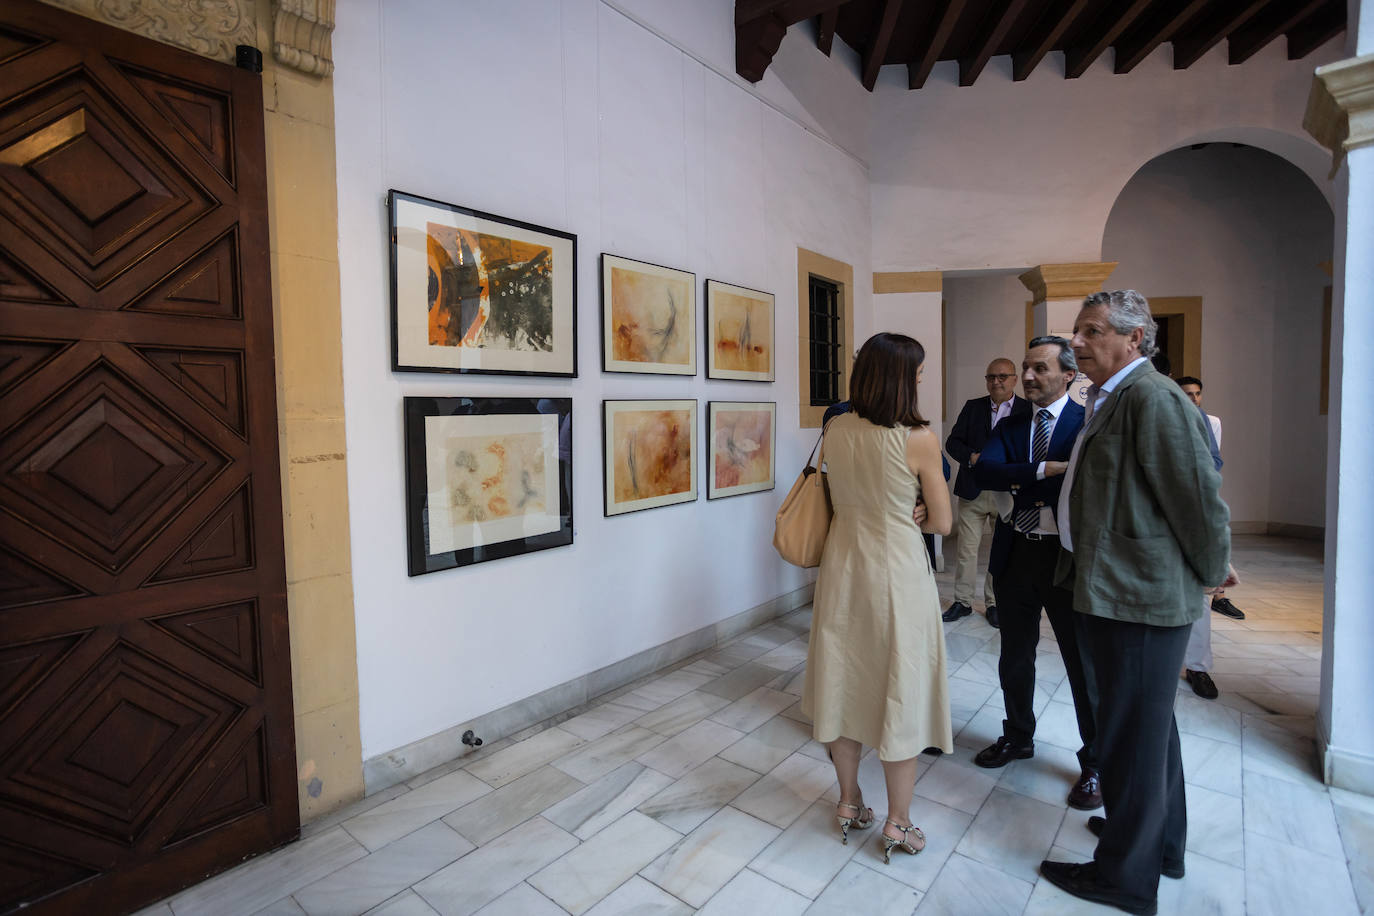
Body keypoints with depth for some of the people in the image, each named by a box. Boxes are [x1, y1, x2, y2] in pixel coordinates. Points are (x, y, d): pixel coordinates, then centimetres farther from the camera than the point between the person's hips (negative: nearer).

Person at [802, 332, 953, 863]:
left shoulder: (835, 430, -3)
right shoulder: (919, 439, -16)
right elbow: (942, 522, -7)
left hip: (843, 563, 5)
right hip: (897, 568, -5)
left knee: (844, 681, 17)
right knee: (900, 689, 11)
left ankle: (849, 804, 34)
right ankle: (898, 824, 27)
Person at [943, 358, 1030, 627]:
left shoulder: (1028, 410, 0)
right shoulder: (973, 407, 7)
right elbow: (952, 442, 2)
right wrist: (972, 457, -16)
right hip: (973, 491, 1)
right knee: (966, 549, 6)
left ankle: (994, 602, 26)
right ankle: (963, 601, 19)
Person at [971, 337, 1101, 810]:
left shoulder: (1089, 424, -8)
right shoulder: (1010, 425, 5)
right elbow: (983, 472, -13)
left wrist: (1017, 481, -19)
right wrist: (1045, 471, -23)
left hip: (1068, 556, -4)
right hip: (1015, 554, 5)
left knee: (1084, 664, 10)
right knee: (1015, 656, 19)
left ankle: (1095, 762, 30)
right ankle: (1018, 737, 40)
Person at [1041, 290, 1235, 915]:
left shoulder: (1152, 398, -19)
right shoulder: (1108, 399, 11)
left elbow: (1199, 494, -17)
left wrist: (1213, 571, -5)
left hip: (1139, 594, -10)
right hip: (1118, 587, 10)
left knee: (1131, 732, 4)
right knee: (1149, 723, 24)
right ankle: (1162, 840, 45)